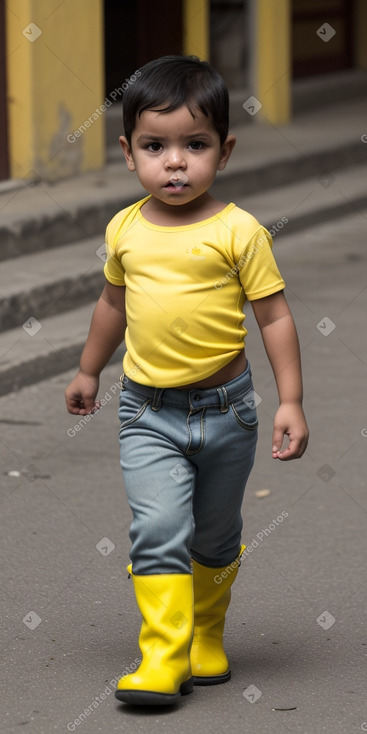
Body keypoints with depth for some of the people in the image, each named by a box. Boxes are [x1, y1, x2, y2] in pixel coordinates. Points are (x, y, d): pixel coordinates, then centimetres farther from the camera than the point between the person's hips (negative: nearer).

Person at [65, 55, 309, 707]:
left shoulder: (238, 231, -10)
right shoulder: (124, 230, 1)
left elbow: (275, 316, -7)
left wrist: (290, 402, -11)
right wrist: (88, 372, 28)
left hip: (224, 409, -1)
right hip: (147, 411, 1)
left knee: (215, 537, 14)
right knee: (157, 529, -13)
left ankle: (206, 640, 33)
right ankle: (162, 658, -11)